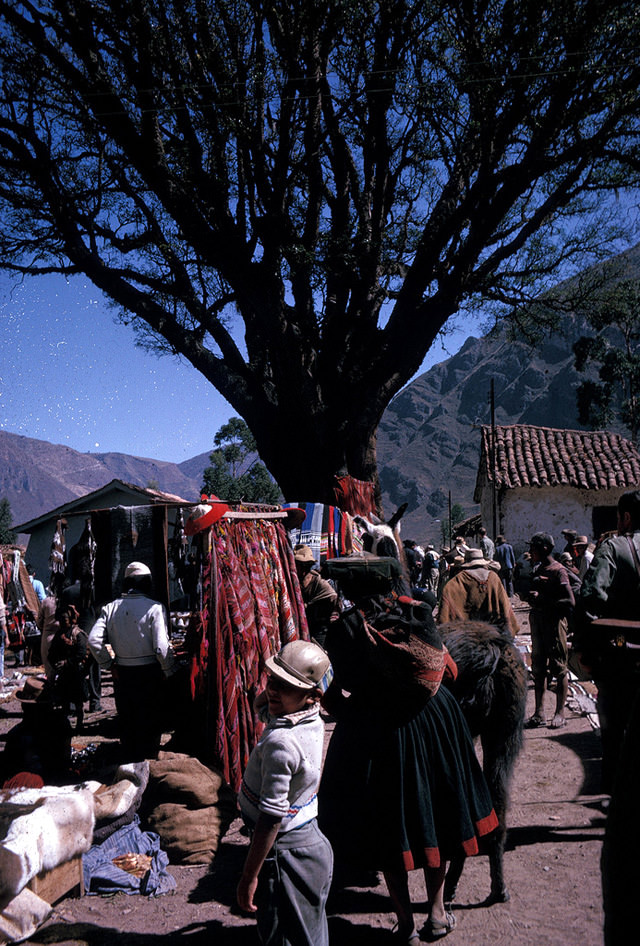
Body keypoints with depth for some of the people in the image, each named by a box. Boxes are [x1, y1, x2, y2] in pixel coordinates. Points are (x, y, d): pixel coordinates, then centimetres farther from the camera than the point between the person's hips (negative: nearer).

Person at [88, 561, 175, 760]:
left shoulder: (110, 608, -1)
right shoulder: (154, 608, -13)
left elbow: (94, 640, -8)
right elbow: (161, 647, -18)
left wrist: (109, 665, 2)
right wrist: (170, 673, -5)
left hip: (122, 674, 3)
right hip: (150, 673, -3)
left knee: (127, 722, 17)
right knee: (151, 722, 11)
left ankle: (131, 764, 26)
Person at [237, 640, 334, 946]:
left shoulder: (281, 743, -31)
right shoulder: (313, 721, -4)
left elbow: (271, 818, -26)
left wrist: (249, 876, -19)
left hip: (285, 853, -9)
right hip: (312, 841, 9)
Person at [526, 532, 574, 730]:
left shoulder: (558, 571, -11)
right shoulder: (537, 569, 13)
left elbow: (569, 602, -18)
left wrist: (542, 600, -18)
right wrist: (530, 596, 1)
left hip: (555, 623, -8)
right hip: (537, 622, 8)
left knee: (559, 668, 1)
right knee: (538, 668, 10)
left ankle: (560, 713, 10)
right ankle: (539, 713, 16)